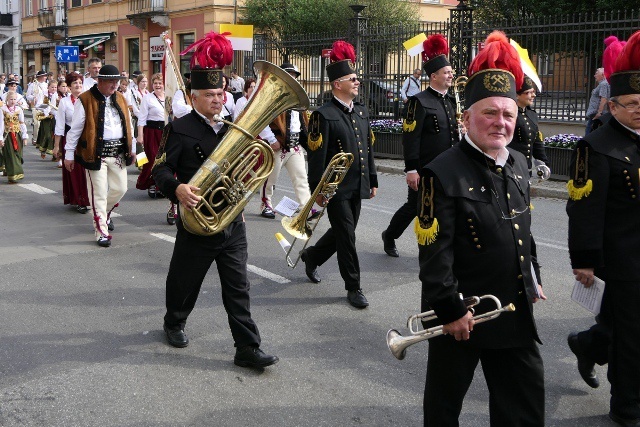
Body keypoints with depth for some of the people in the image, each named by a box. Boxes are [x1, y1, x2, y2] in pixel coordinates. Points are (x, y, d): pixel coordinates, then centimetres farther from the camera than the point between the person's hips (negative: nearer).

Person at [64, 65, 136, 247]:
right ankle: (101, 231, 6)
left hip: (119, 152, 6)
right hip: (96, 153, -6)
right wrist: (69, 155, -5)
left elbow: (128, 124, 17)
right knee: (99, 193, -2)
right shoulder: (85, 100, -9)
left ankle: (104, 213, 39)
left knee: (120, 188, 12)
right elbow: (75, 129, -6)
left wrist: (132, 148, 16)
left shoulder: (120, 98, 10)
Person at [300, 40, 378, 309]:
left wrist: (372, 180, 16)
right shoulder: (324, 115, -12)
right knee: (346, 236, -1)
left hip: (357, 187, 7)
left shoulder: (361, 112, 11)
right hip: (336, 188, -7)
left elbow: (368, 147, 17)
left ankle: (311, 257, 42)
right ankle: (353, 288, 11)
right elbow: (317, 156, -13)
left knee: (342, 232, 17)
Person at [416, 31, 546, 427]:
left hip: (516, 311, 7)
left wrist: (533, 278, 18)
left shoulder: (518, 164, 6)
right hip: (461, 312, -7)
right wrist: (450, 309, -20)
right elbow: (434, 252, -20)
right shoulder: (443, 173, -18)